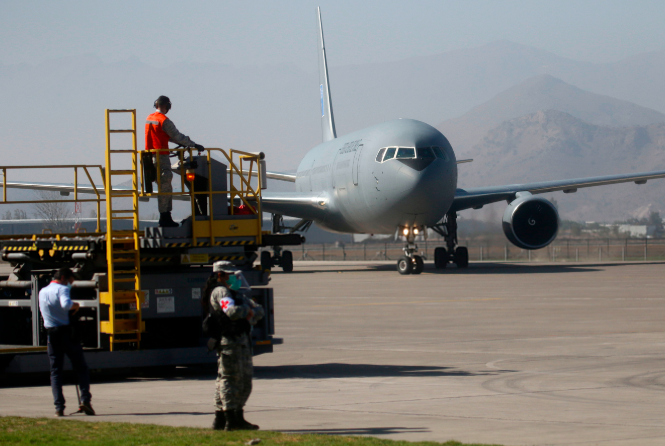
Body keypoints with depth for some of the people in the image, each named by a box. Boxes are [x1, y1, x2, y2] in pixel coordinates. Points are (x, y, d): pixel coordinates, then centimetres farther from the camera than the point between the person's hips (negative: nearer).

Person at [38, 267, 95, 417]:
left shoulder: (42, 292, 13)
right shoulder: (62, 289, -8)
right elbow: (66, 304, -28)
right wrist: (76, 305, -9)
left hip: (52, 336, 5)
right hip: (67, 332, -5)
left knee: (55, 371, 7)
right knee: (81, 368, 5)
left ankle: (59, 407, -3)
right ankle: (85, 400, -11)